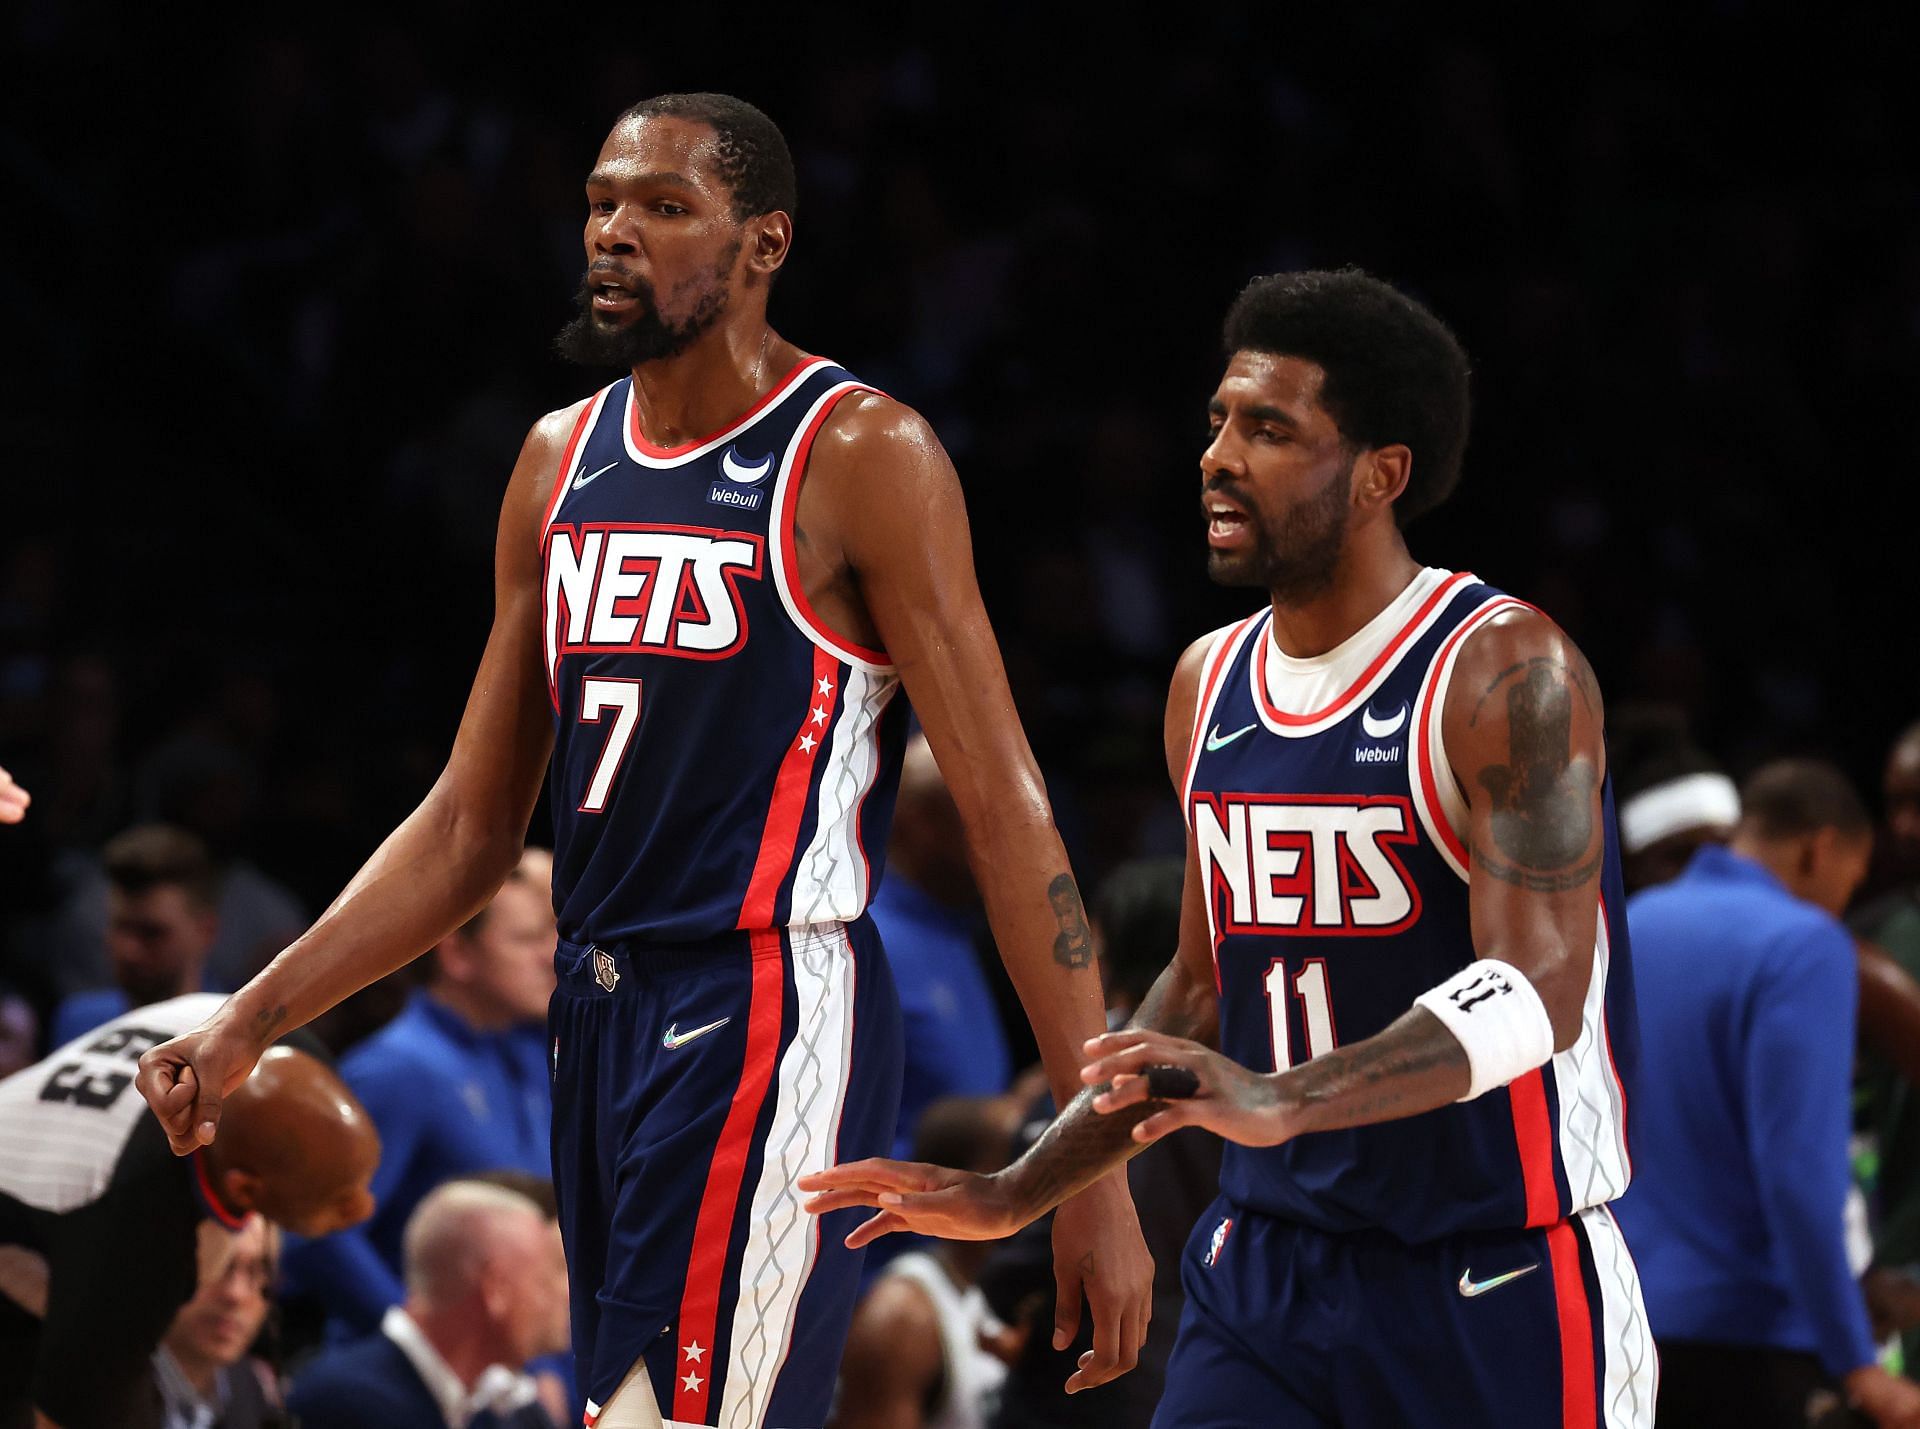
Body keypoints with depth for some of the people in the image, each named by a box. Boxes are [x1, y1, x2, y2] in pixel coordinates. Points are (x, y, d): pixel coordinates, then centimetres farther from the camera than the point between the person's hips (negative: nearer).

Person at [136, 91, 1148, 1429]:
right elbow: (472, 825, 18)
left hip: (772, 1010, -8)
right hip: (600, 1013, 8)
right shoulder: (562, 459, 14)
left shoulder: (861, 457, -7)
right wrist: (250, 1025, 9)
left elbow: (1005, 813, -10)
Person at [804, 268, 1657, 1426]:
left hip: (1499, 1289, -6)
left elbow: (1533, 993, -25)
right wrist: (1016, 1197, 17)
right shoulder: (1210, 686, 9)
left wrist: (1284, 1102, -39)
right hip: (1267, 1271, 6)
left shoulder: (1507, 672, -14)